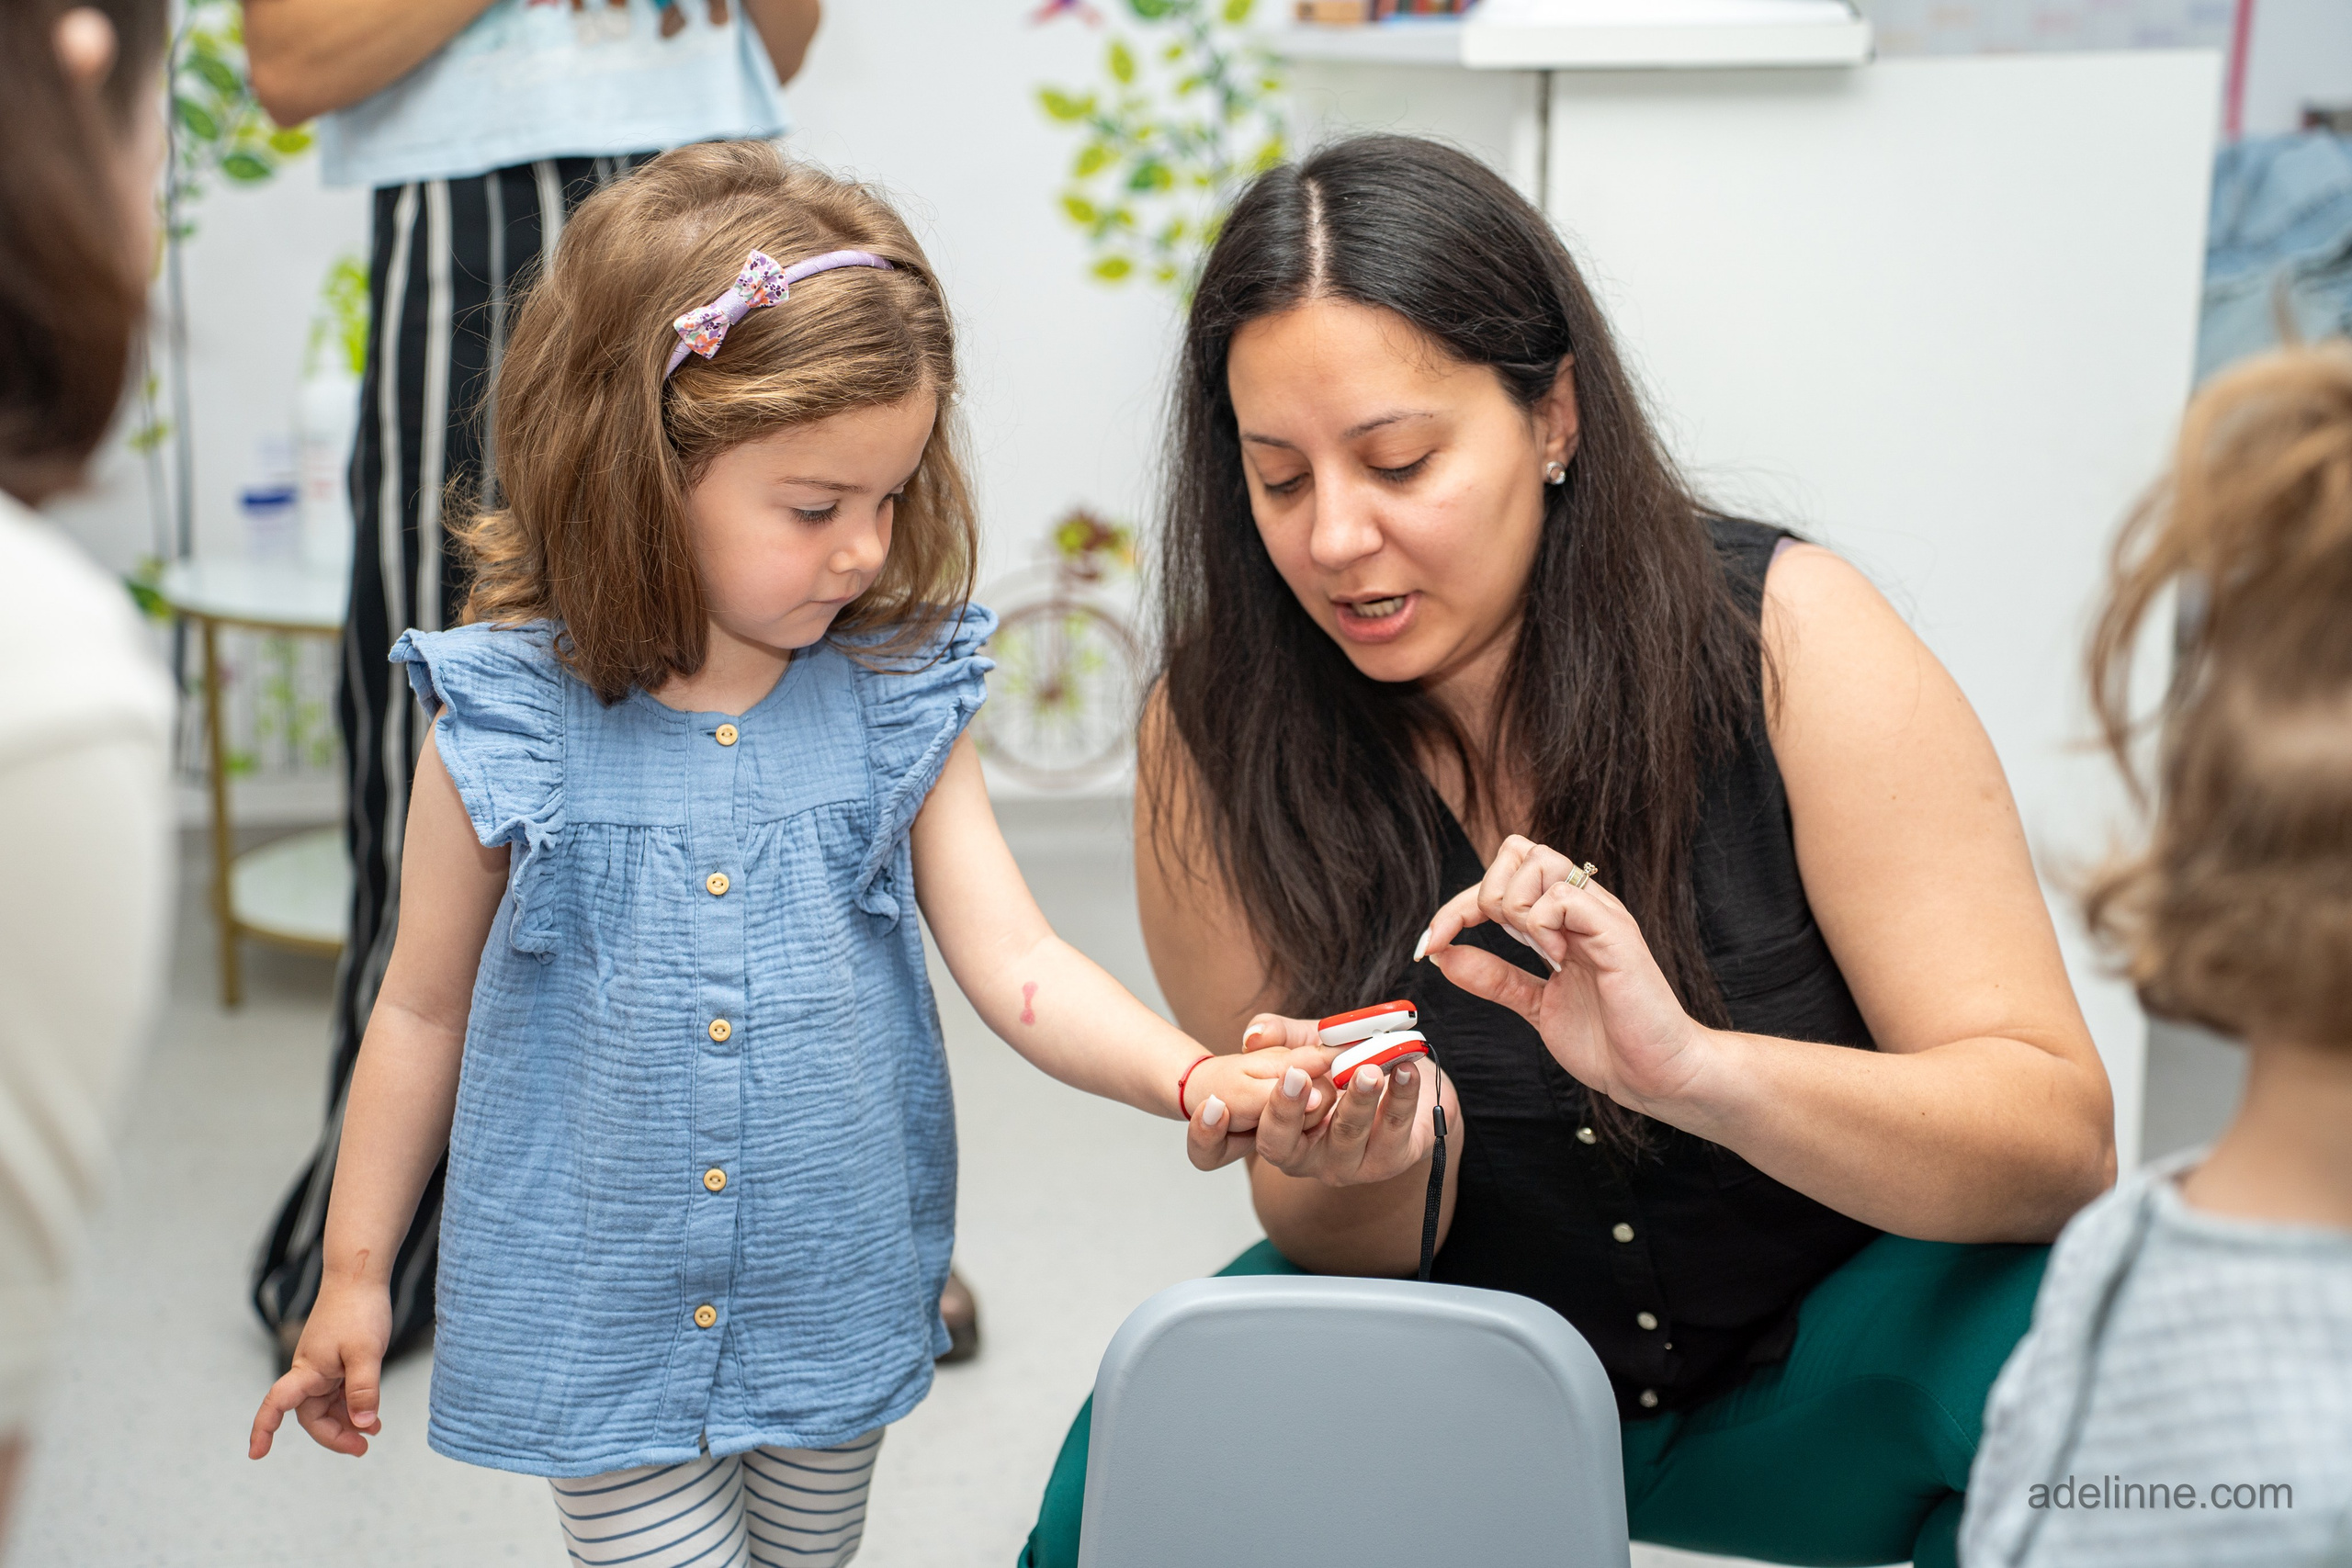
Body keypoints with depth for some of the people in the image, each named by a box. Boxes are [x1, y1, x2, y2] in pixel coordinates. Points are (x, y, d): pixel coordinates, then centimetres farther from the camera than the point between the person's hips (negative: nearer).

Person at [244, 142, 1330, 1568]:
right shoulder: (507, 733, -13)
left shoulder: (899, 706, -8)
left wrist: (1194, 1076, -31)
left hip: (836, 1306, 3)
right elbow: (423, 1012, -1)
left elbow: (1016, 961, -12)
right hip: (600, 1327, -3)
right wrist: (356, 1275, 5)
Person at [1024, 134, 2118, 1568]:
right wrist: (1359, 1168, -31)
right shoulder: (1217, 734, -14)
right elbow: (1353, 1249, -6)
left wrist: (1693, 1068, -41)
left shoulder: (1784, 638, -20)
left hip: (1821, 1366, 0)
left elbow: (2060, 1134, -24)